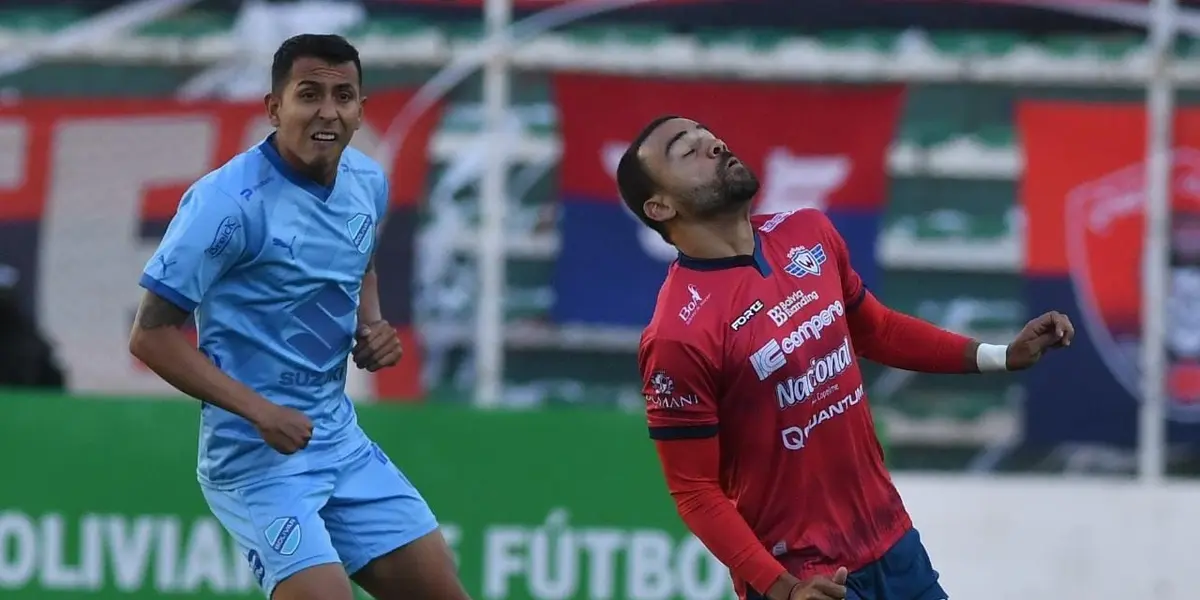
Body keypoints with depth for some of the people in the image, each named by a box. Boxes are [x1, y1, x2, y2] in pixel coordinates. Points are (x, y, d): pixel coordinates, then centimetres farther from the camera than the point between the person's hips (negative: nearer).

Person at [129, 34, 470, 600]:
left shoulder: (367, 181, 4)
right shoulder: (230, 202, -18)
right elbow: (152, 336, -17)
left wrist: (371, 328, 5)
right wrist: (260, 412, -22)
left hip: (341, 440, 8)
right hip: (257, 454, -8)